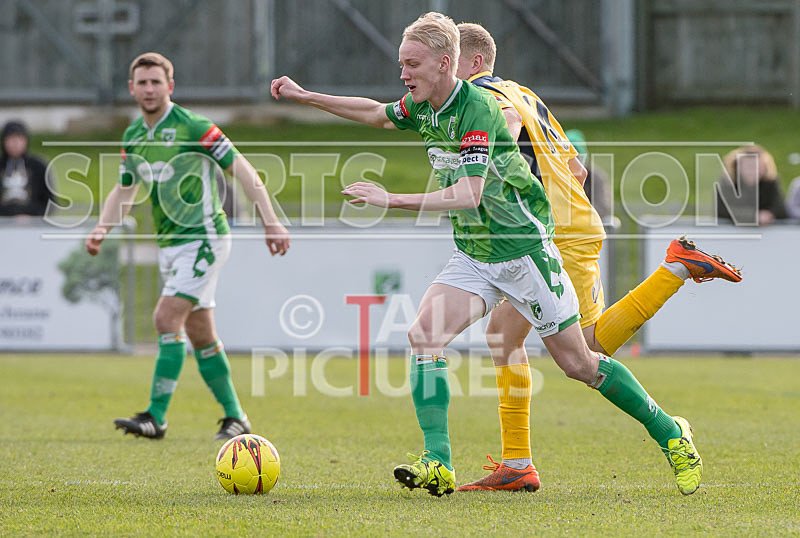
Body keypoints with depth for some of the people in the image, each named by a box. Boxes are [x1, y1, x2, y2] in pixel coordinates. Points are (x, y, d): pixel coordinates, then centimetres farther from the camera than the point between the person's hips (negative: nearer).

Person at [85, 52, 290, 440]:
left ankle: (156, 416, -20)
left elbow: (243, 171, -13)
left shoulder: (193, 128, -14)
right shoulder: (133, 137, 8)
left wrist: (271, 222, -19)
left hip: (204, 239, -8)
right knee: (200, 334, 10)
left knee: (167, 318, -19)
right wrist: (101, 230, 2)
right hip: (169, 245, 8)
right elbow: (124, 191, 20)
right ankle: (234, 416, 20)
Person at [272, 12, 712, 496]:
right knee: (424, 334, -16)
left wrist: (392, 201, -34)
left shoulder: (477, 109, -24)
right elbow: (375, 113, 23)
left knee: (577, 362, 0)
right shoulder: (422, 108, 2)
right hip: (473, 256, 7)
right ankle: (438, 465, -19)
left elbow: (468, 193, -32)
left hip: (524, 249, -7)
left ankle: (670, 434, 20)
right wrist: (305, 96, 20)